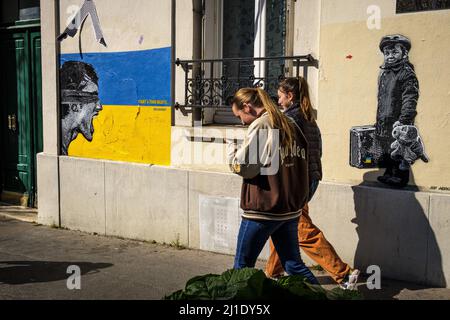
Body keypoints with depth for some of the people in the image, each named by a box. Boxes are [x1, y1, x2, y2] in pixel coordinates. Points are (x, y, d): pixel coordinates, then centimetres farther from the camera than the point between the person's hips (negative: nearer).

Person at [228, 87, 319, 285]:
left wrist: (232, 151, 1)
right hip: (291, 209, 8)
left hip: (263, 210, -8)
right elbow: (301, 161, 18)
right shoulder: (289, 125, 12)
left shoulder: (260, 126, -13)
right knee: (293, 264, 16)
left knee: (243, 266, 7)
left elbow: (244, 166, -16)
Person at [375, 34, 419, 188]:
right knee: (386, 151, 15)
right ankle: (389, 175, 28)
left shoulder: (407, 73, -10)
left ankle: (401, 178, 9)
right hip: (384, 122, 8)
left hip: (398, 121, -8)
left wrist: (403, 119, -22)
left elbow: (410, 99, -16)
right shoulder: (384, 73, 14)